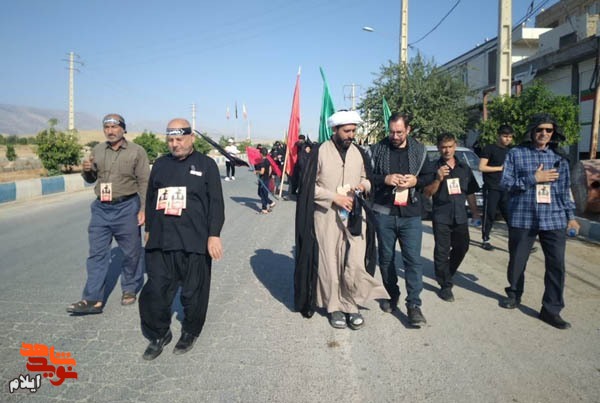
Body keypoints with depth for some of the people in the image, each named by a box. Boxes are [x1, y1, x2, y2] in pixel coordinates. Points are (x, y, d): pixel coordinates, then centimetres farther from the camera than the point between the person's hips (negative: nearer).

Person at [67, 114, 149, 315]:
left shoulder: (136, 151, -3)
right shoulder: (98, 150, 9)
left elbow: (144, 182, -6)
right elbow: (91, 179, 19)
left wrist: (144, 208, -13)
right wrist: (87, 170, -4)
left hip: (126, 207, -4)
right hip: (101, 208, 4)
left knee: (131, 252, 7)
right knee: (97, 253, 2)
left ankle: (129, 290, 26)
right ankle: (93, 299, 6)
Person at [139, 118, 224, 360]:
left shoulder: (206, 165, 0)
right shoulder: (160, 164, 13)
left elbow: (216, 203, -4)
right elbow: (151, 199, 20)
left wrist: (214, 235, -10)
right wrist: (149, 230, 20)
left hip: (194, 242, -3)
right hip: (160, 241, 4)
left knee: (193, 292, 8)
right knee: (155, 290, 4)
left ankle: (190, 333, 30)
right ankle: (159, 335, 25)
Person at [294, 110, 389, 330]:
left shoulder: (358, 153, 8)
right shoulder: (320, 152, -5)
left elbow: (367, 178, 19)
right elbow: (310, 186, -4)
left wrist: (363, 185, -4)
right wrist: (335, 198, -14)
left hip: (354, 216, 3)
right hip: (326, 216, -3)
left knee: (355, 263, -3)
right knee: (329, 263, 5)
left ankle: (351, 304, 16)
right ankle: (334, 306, 21)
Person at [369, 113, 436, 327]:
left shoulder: (419, 150, 5)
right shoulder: (378, 149, 1)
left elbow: (430, 175, 11)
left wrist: (416, 181, -9)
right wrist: (385, 179, -16)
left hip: (411, 214, 0)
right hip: (384, 213, 1)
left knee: (413, 259, -5)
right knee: (386, 258, 12)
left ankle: (414, 305, 3)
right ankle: (392, 295, 31)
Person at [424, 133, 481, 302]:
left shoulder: (464, 168, 9)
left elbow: (470, 192, 16)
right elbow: (427, 193, -9)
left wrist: (475, 212, 15)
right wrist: (438, 179, -23)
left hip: (460, 216, 5)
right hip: (441, 216, -5)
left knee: (462, 247, 14)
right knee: (442, 251, -2)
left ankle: (447, 274, 37)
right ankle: (445, 285, 10)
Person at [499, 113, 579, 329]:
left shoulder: (559, 157, 9)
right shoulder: (516, 154, 1)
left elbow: (565, 189, 12)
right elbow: (505, 182, -6)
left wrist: (570, 215, 10)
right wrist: (533, 178, -13)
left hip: (554, 220, 2)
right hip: (522, 218, -2)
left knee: (557, 265, -1)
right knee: (517, 262, 12)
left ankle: (551, 309, 11)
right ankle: (514, 295, 36)